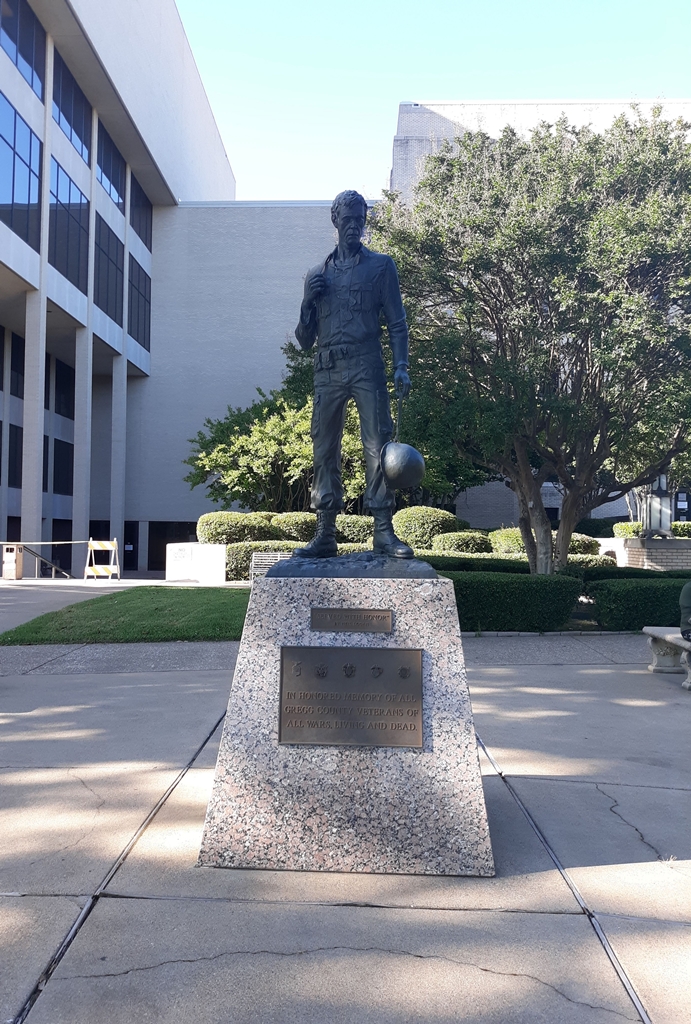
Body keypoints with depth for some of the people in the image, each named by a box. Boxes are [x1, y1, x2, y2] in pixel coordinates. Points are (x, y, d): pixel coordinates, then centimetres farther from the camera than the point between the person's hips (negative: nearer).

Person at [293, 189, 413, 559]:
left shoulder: (380, 266, 14)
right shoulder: (317, 274, 20)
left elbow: (397, 323, 7)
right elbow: (304, 339, 20)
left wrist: (401, 367, -8)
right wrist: (308, 301, 3)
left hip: (367, 366, -2)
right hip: (327, 371, 3)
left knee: (377, 445, -10)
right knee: (324, 449, -2)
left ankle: (384, 531, -9)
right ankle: (325, 535, 0)